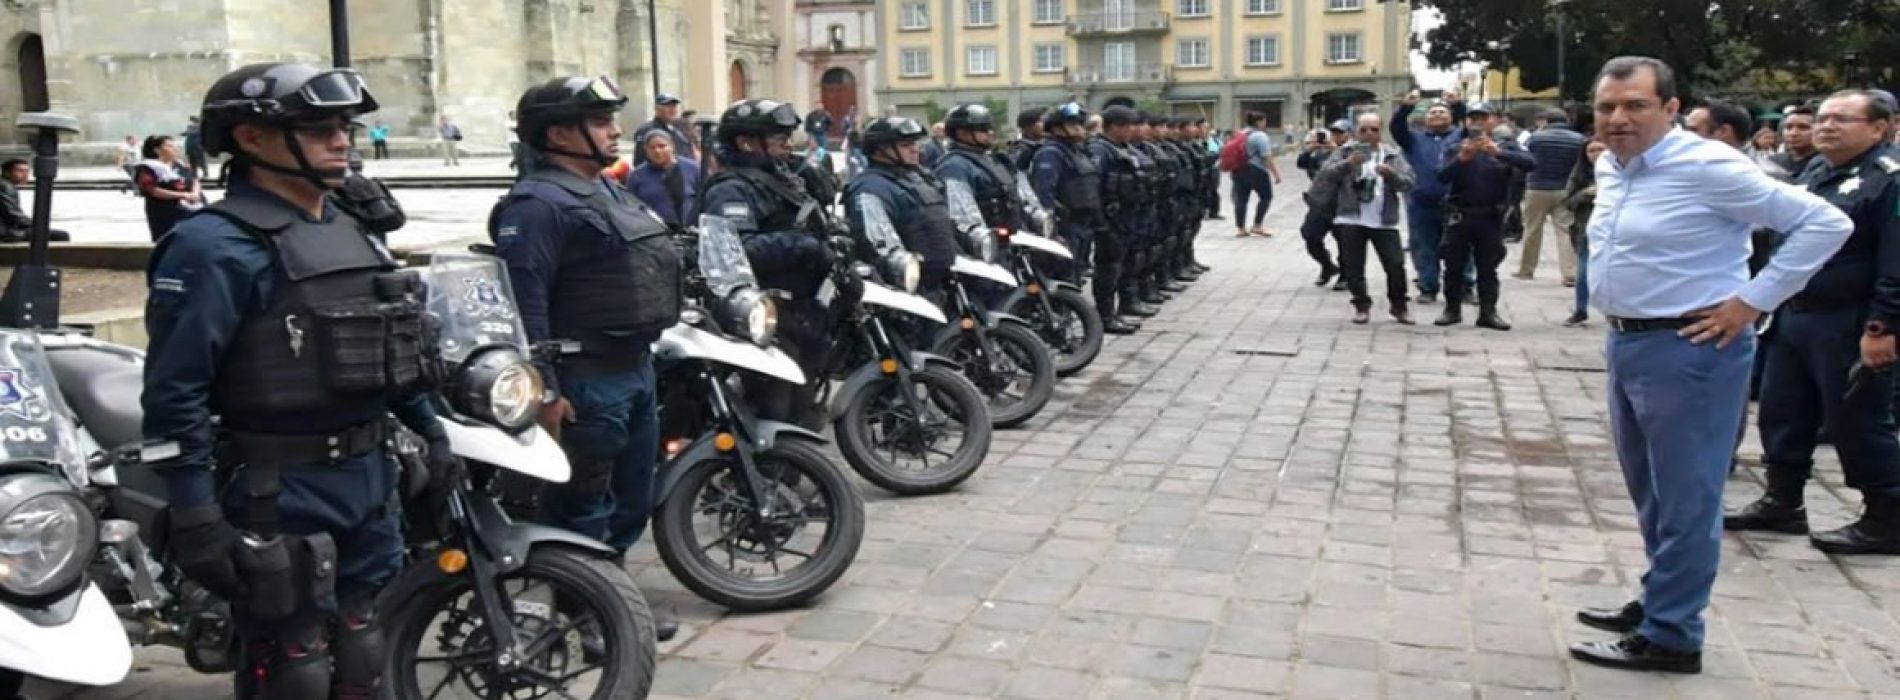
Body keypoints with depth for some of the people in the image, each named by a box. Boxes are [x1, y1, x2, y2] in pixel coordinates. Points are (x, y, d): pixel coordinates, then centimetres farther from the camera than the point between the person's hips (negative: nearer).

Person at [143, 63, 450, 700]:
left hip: (369, 479, 8)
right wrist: (196, 520, -21)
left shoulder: (354, 232, 12)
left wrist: (432, 432, 18)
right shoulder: (216, 247, -15)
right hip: (280, 492, -8)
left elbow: (394, 351, 21)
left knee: (358, 647, 18)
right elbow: (175, 392, -19)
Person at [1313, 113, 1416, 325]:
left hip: (1385, 221, 0)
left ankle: (1400, 306, 17)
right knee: (1353, 267, 3)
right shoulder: (1346, 152, 4)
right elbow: (1324, 175, -9)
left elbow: (1409, 182, -3)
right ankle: (1361, 305, 21)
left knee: (1396, 264, -2)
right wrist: (1347, 164, -23)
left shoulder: (1393, 154, 7)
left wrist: (1391, 174, -22)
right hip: (1351, 220, 0)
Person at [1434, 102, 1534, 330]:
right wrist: (1462, 158, -27)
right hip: (1459, 216, 1)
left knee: (1488, 268, 4)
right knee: (1453, 266, 5)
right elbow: (1441, 176, -9)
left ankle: (1488, 312, 9)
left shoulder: (1505, 146, 3)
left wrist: (1498, 152, -28)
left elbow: (1530, 164, -15)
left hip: (1491, 218, -1)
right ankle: (1452, 310, 15)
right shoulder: (1455, 148, 5)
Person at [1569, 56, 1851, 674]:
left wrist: (1752, 300, -16)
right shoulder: (1610, 168, 7)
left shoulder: (1706, 167, -17)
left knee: (1684, 500, 2)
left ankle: (1669, 638, 12)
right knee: (1649, 493, 21)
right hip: (1625, 343, 9)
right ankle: (1657, 602, 37)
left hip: (1687, 349, -9)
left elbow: (1825, 223, -16)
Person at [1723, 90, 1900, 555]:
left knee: (1857, 425, -1)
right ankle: (1782, 503, 27)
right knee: (1781, 414, 14)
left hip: (1848, 327, -9)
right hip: (1795, 319, 9)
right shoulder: (1813, 175, 15)